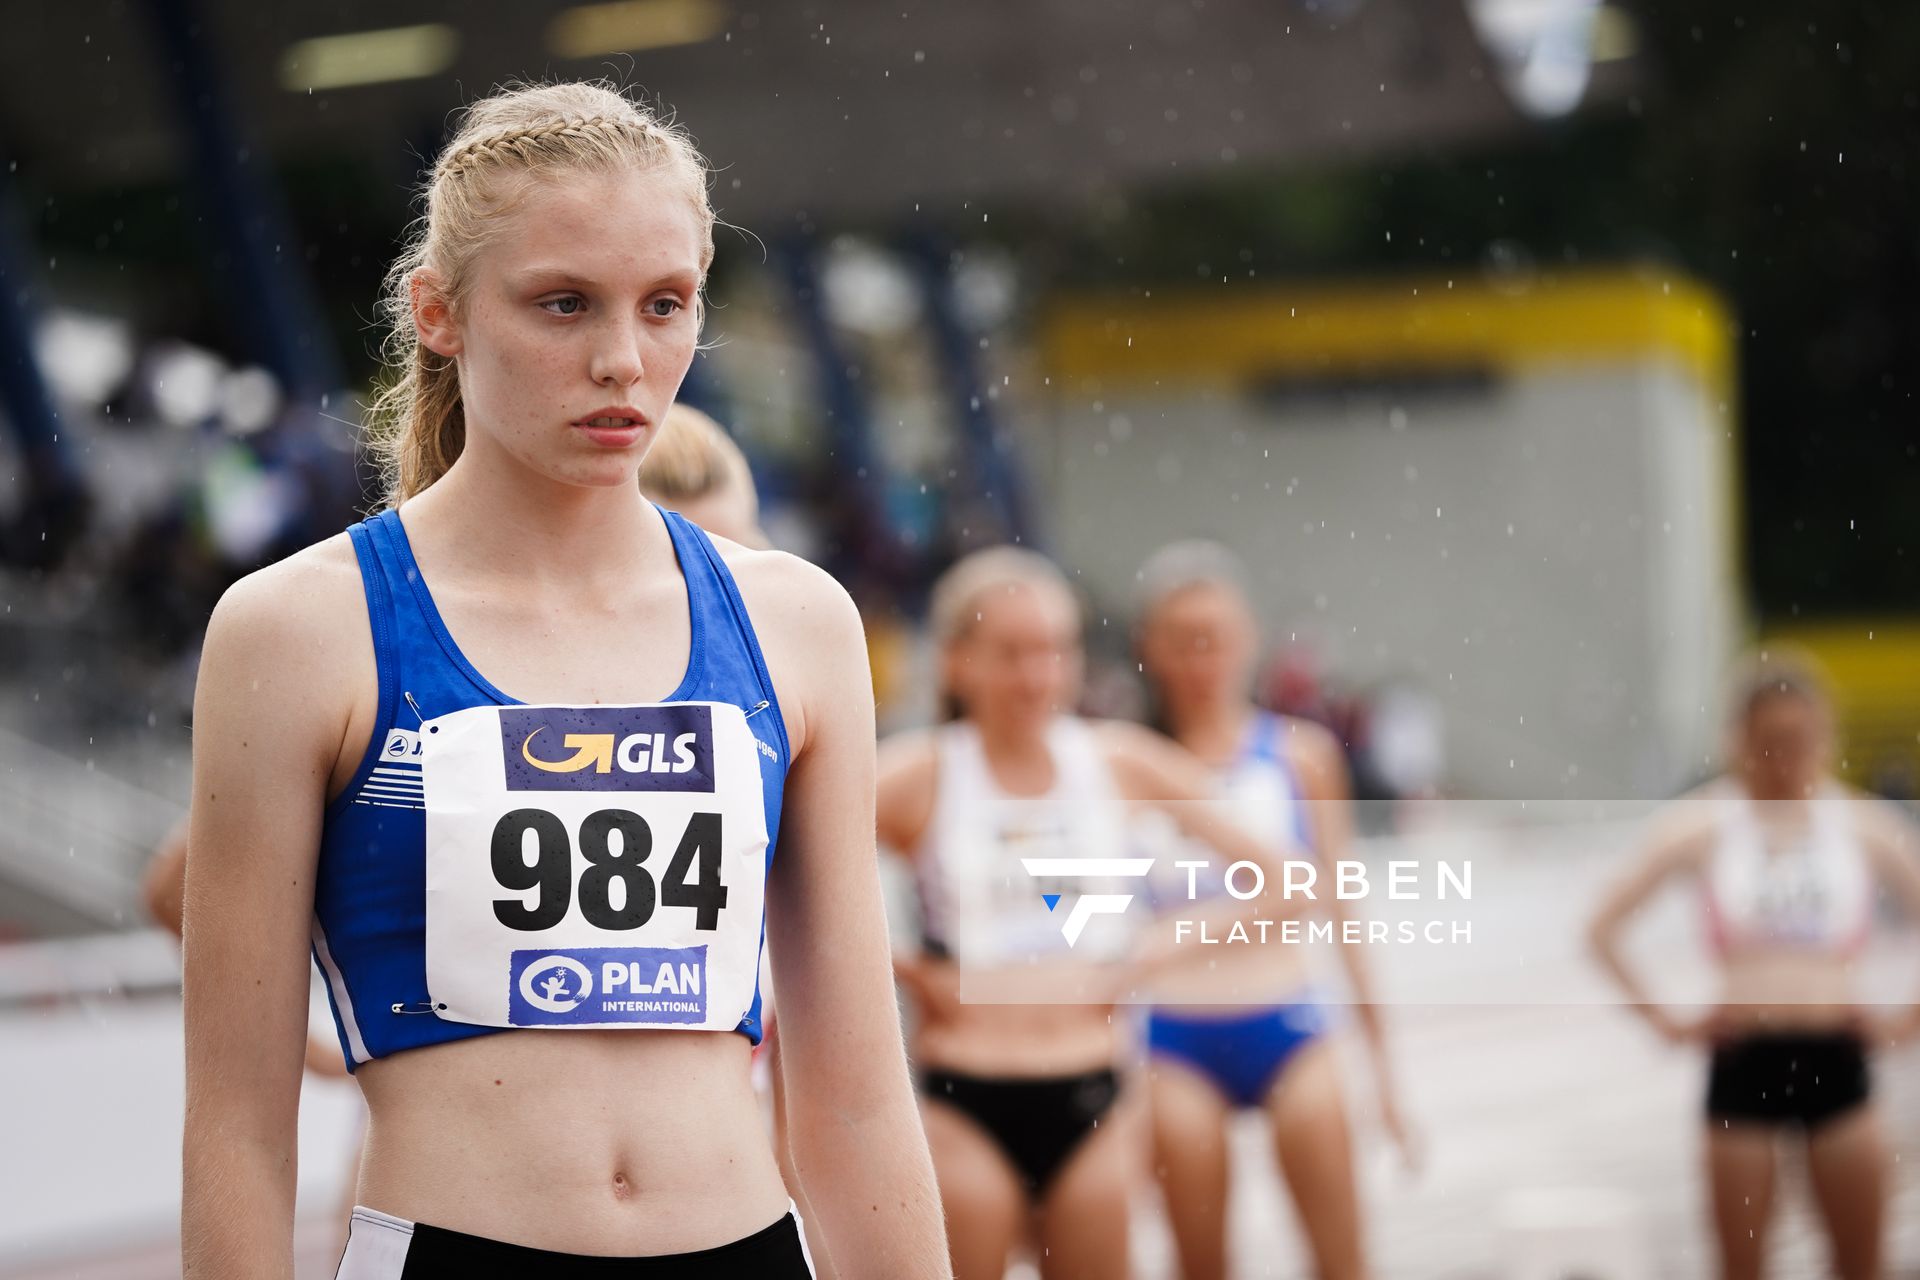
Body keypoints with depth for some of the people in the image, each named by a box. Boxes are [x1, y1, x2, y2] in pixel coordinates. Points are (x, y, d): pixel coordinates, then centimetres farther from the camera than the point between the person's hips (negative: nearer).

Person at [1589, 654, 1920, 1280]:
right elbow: (1604, 928, -1)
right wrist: (1663, 1018, -3)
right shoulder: (1703, 825, -3)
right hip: (1743, 1062, -1)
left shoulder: (1863, 824, 1)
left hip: (1835, 1059, 1)